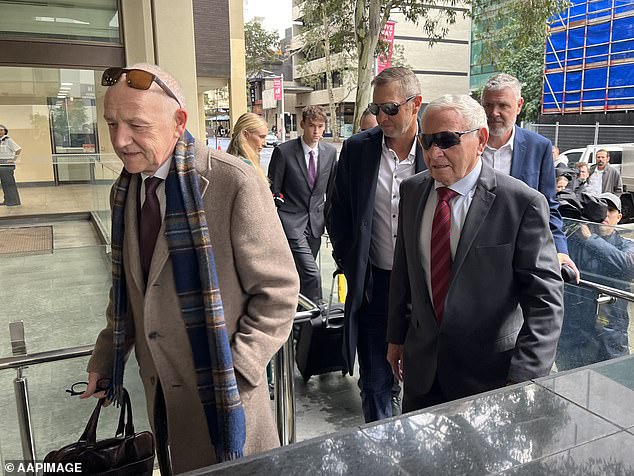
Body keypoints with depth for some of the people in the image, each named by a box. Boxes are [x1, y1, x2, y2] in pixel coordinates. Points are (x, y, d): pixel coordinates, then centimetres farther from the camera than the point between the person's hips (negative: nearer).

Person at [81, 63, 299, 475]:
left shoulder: (235, 184, -21)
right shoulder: (125, 190, 2)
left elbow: (278, 291, -16)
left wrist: (235, 374, -17)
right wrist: (105, 357, 10)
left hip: (220, 392, -6)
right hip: (159, 389, 6)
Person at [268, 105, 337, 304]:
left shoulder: (330, 152, 5)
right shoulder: (283, 151, -9)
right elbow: (273, 191, -5)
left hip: (316, 221, 5)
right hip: (291, 221, -5)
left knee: (302, 274, 14)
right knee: (311, 274, -15)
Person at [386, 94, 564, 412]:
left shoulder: (523, 204, -16)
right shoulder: (412, 191, -1)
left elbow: (545, 298, -15)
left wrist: (524, 380, -21)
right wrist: (396, 336, 11)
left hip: (489, 373, -4)